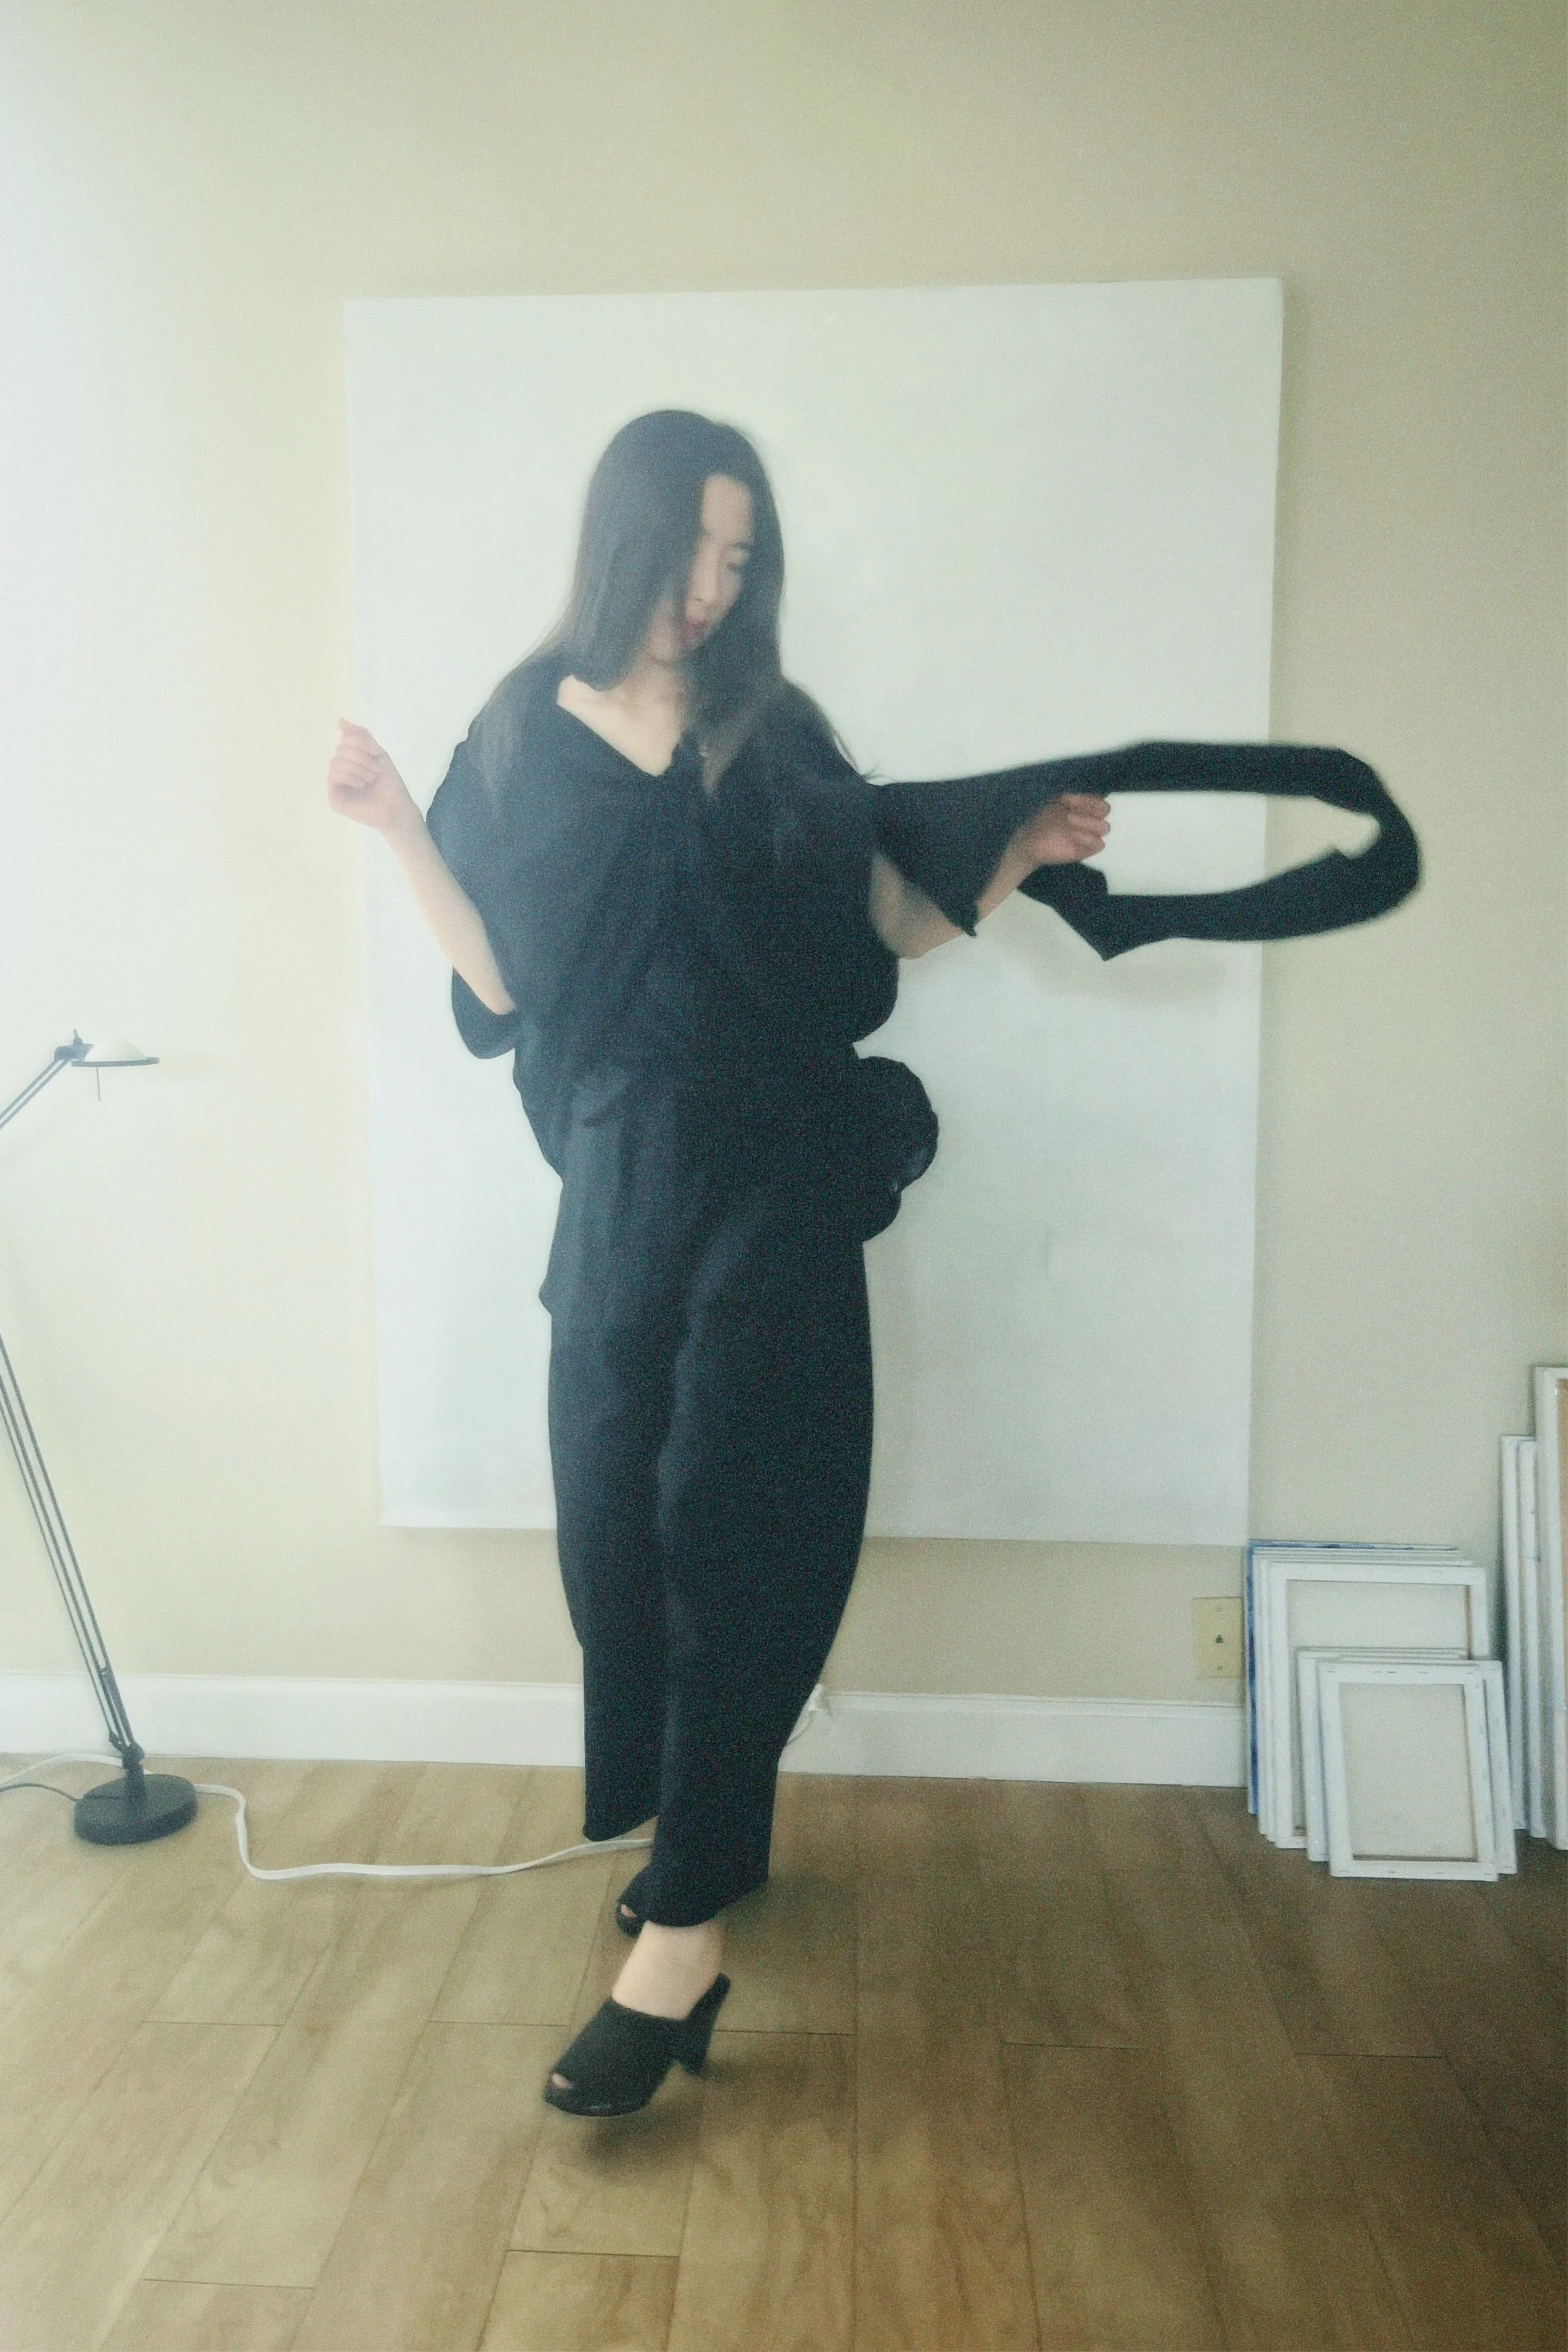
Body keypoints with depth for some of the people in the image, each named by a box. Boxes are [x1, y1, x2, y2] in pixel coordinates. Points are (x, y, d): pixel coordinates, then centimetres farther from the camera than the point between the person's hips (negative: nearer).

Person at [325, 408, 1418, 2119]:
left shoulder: (771, 734, 8)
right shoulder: (527, 738, 8)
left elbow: (891, 925, 8)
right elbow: (501, 985, 3)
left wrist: (1016, 859, -6)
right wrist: (399, 829, -5)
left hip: (776, 1178, -2)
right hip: (621, 1186, 2)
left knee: (729, 1523, -7)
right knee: (615, 1515, 6)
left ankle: (683, 1930, 0)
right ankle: (711, 1833, 29)